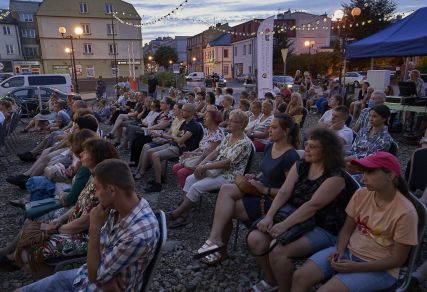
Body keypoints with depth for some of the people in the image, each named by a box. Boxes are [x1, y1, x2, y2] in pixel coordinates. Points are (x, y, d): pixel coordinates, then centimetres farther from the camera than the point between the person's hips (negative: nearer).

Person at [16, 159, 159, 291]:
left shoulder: (139, 234, -35)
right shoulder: (117, 207, -11)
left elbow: (95, 275, -23)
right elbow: (101, 245, 3)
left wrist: (94, 228, -23)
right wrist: (104, 275, -15)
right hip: (96, 273, 7)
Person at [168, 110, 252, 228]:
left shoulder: (244, 143, -18)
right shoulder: (229, 137, 10)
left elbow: (227, 163, -22)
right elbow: (216, 151, 9)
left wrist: (205, 167, -18)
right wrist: (201, 164, -5)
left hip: (229, 176, -9)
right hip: (217, 169, 9)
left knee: (196, 187, -20)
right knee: (190, 179, -6)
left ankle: (176, 214, -4)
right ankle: (184, 214, -5)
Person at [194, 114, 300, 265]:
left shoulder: (290, 157, -17)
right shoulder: (269, 147, 8)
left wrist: (265, 189, -20)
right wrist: (255, 177, 2)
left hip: (272, 201, -8)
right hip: (259, 190, 8)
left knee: (224, 208, -19)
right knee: (226, 189, -18)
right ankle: (217, 241, -11)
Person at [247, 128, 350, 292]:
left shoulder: (335, 177, -15)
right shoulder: (300, 166, 5)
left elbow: (312, 206, -24)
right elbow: (283, 193, -3)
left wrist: (284, 226, -29)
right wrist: (269, 216, -18)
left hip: (322, 229, -6)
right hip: (294, 218, 7)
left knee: (278, 252, -28)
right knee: (255, 239, -13)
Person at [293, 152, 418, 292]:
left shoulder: (405, 212, -17)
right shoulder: (361, 194, -4)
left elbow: (397, 259, -12)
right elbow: (347, 229, 6)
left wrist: (355, 267, -20)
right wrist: (340, 251, -14)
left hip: (379, 268, -4)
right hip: (348, 252, 5)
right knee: (300, 276, -15)